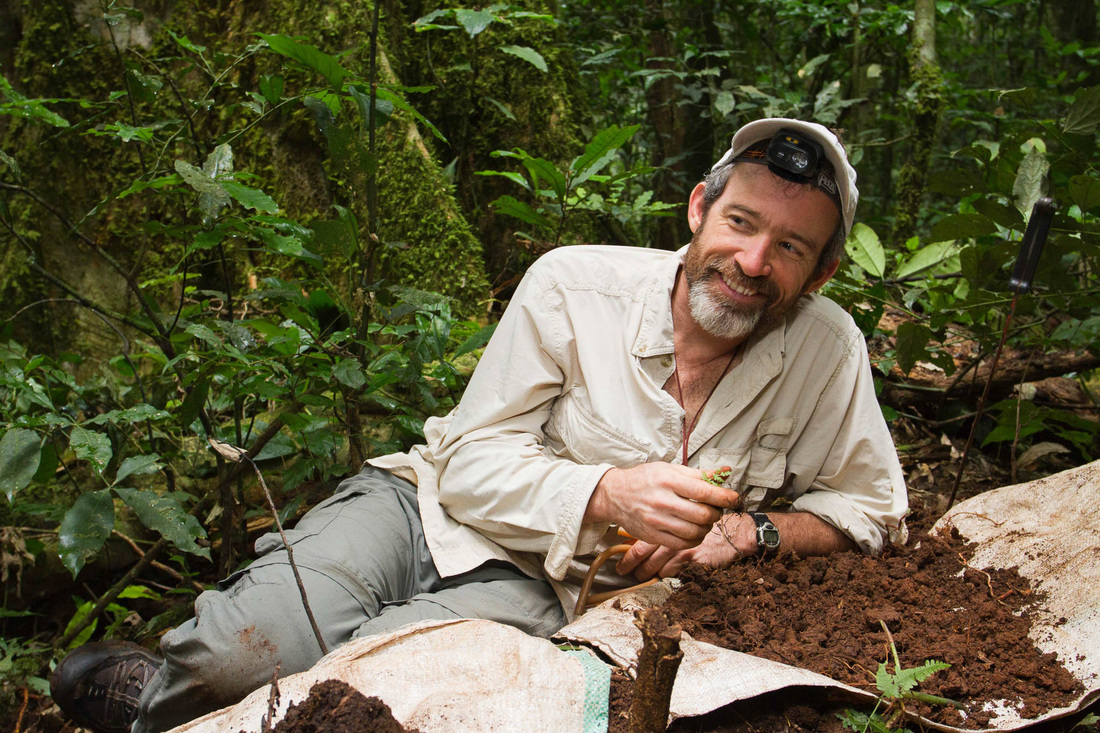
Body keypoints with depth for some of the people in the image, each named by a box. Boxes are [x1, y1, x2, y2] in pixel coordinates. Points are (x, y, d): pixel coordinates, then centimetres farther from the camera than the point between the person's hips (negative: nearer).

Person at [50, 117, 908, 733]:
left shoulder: (826, 348, -5)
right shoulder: (573, 285, -11)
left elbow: (872, 504, 6)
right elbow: (472, 463, -9)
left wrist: (745, 532, -12)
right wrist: (606, 492, -26)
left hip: (536, 584, 1)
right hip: (430, 507, -1)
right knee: (250, 644, -31)